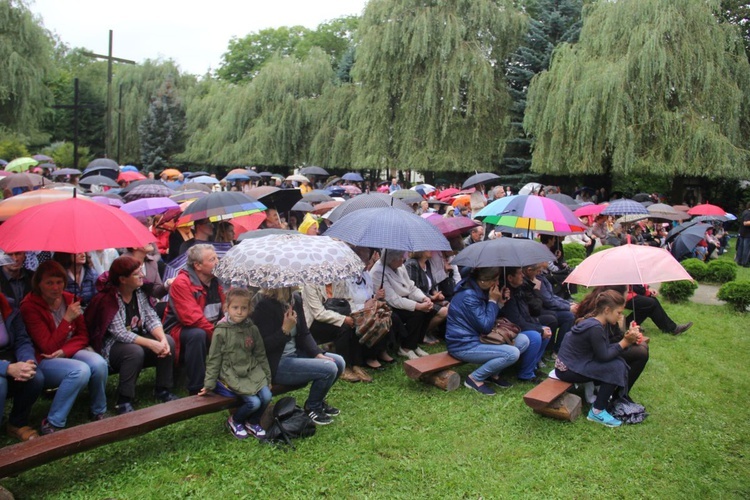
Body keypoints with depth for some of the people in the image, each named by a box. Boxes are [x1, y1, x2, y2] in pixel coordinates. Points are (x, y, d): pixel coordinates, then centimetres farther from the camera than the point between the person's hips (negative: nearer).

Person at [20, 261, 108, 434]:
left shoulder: (70, 300, 1)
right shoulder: (30, 307, -14)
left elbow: (83, 336, 5)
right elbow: (48, 347, -17)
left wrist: (63, 351, -15)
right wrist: (67, 318, -23)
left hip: (70, 352, 5)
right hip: (44, 361, -4)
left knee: (99, 364, -27)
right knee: (80, 370, -34)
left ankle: (99, 412, -4)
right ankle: (52, 424, -18)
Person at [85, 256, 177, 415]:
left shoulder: (140, 292, 1)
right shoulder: (107, 299, -18)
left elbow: (151, 318, -5)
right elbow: (120, 333, -26)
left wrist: (162, 338, -25)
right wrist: (151, 344, -33)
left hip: (138, 339, 6)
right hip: (112, 347, -6)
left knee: (169, 342, -19)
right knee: (135, 351, -37)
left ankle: (162, 390, -3)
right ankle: (123, 401, -22)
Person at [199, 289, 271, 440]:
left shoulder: (252, 329, 5)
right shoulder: (221, 331, -6)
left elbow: (261, 355, 12)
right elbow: (213, 359, -2)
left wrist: (267, 377, 13)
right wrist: (209, 384, -4)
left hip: (253, 372, 4)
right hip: (231, 375, -4)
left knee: (266, 397, -16)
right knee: (254, 402, -19)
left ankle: (253, 422, 14)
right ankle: (234, 421, 13)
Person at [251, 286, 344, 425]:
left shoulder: (296, 299, 3)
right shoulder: (263, 306, -19)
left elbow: (304, 334, 8)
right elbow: (263, 346, -20)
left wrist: (318, 354, -5)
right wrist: (285, 329, -27)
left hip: (295, 353, 9)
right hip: (276, 364, -8)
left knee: (339, 362, 3)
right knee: (329, 369, -19)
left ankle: (318, 400, 23)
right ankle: (312, 408, 8)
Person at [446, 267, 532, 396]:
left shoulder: (478, 291, 8)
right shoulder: (468, 296, -22)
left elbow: (488, 320, 14)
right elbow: (485, 326, -20)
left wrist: (500, 302, 0)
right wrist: (493, 301, -13)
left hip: (478, 338, 10)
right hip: (464, 346, -10)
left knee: (523, 340, 0)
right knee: (512, 353, -24)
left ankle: (493, 373, 10)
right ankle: (475, 378, -8)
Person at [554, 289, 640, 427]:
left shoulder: (594, 322, 6)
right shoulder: (595, 328, -23)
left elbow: (606, 350, 7)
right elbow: (603, 356, -19)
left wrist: (627, 340, -5)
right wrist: (625, 342, -15)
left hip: (574, 363, 10)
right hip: (568, 369, -10)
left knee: (617, 361, 3)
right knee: (616, 367, -16)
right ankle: (597, 412, -7)